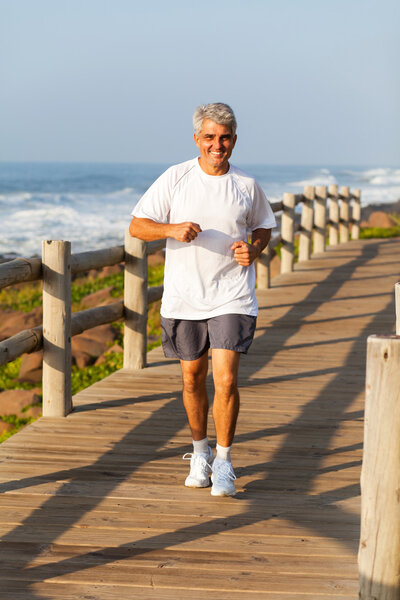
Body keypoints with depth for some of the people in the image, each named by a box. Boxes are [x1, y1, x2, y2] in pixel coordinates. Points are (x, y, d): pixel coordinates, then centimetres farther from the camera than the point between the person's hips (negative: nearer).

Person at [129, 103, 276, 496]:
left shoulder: (246, 185, 1)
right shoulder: (175, 179, -2)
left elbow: (264, 226, 18)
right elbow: (137, 226, -3)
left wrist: (254, 250, -4)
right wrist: (172, 229, -22)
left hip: (231, 298, -1)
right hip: (183, 298, 1)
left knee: (226, 380, -11)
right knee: (192, 380, 11)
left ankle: (223, 462, 4)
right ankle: (200, 452, 33)